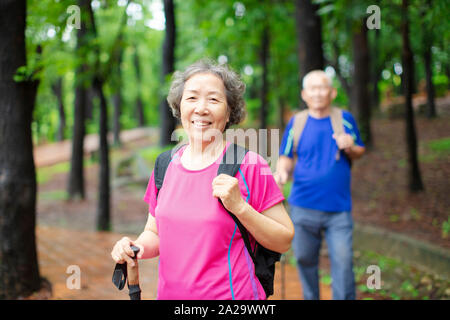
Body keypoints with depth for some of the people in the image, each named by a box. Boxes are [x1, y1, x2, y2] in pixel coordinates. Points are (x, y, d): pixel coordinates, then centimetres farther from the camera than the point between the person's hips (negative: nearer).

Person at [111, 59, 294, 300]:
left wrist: (240, 207, -21)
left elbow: (284, 242, -9)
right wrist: (135, 247, -7)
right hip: (170, 293, 4)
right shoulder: (165, 166, 2)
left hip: (231, 295, -4)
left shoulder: (250, 166, -11)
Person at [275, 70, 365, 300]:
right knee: (305, 259, 12)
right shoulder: (296, 123, 3)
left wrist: (350, 148, -12)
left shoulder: (345, 119, 3)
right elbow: (286, 158, 8)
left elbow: (359, 152, 12)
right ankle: (310, 298, 31)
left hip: (339, 207, -1)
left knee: (343, 261, -4)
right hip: (303, 206, 1)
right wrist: (282, 172, -15)